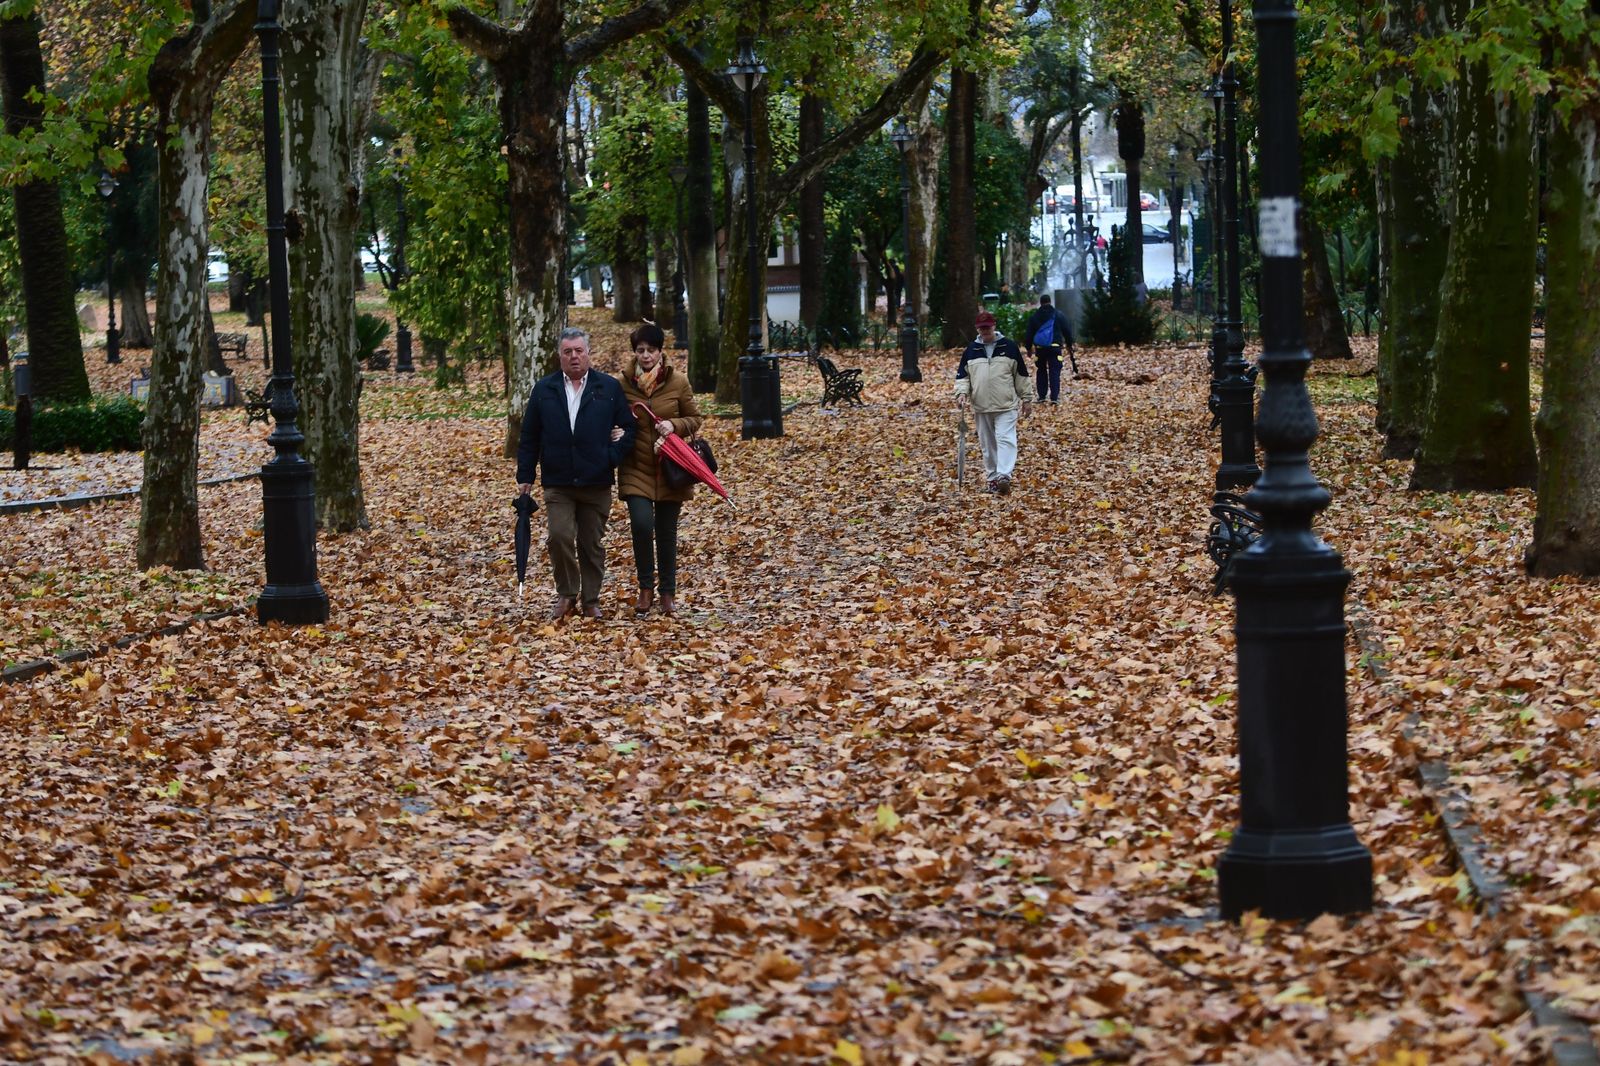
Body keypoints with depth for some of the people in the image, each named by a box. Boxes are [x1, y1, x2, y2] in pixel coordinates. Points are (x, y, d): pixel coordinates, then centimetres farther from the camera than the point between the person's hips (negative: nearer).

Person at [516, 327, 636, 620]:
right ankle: (566, 594, 4)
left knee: (592, 545, 6)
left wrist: (612, 458, -6)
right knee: (560, 536, -13)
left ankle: (591, 600, 18)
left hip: (597, 483, 0)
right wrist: (525, 475, 4)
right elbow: (529, 437, 8)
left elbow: (628, 427, 7)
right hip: (558, 483, 0)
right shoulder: (544, 389, 6)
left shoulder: (609, 387, 4)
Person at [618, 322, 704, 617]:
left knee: (666, 532, 7)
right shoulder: (624, 385, -1)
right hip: (636, 469, 0)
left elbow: (695, 419, 5)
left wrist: (674, 425, -15)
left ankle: (668, 592, 23)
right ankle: (645, 587, -1)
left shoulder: (678, 383, -2)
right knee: (642, 523, -19)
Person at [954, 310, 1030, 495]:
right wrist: (962, 392, -7)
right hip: (981, 407, 3)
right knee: (987, 444, 8)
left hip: (1006, 406, -3)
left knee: (1005, 439, -14)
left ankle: (1004, 476, -24)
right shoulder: (971, 350, 8)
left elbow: (1021, 374, 6)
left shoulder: (1009, 346, 2)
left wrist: (1025, 398, 7)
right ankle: (992, 478, 17)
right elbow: (962, 375, 11)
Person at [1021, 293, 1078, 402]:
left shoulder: (1033, 317, 5)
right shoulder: (1059, 315, 2)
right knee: (1054, 372, -2)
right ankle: (1054, 397, -9)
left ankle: (1042, 396, 12)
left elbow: (1028, 334, 7)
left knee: (1041, 371, 14)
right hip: (1055, 347, -1)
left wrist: (1028, 347, 17)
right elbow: (1067, 331, 6)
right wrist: (1069, 345, 16)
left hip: (1039, 348, 1)